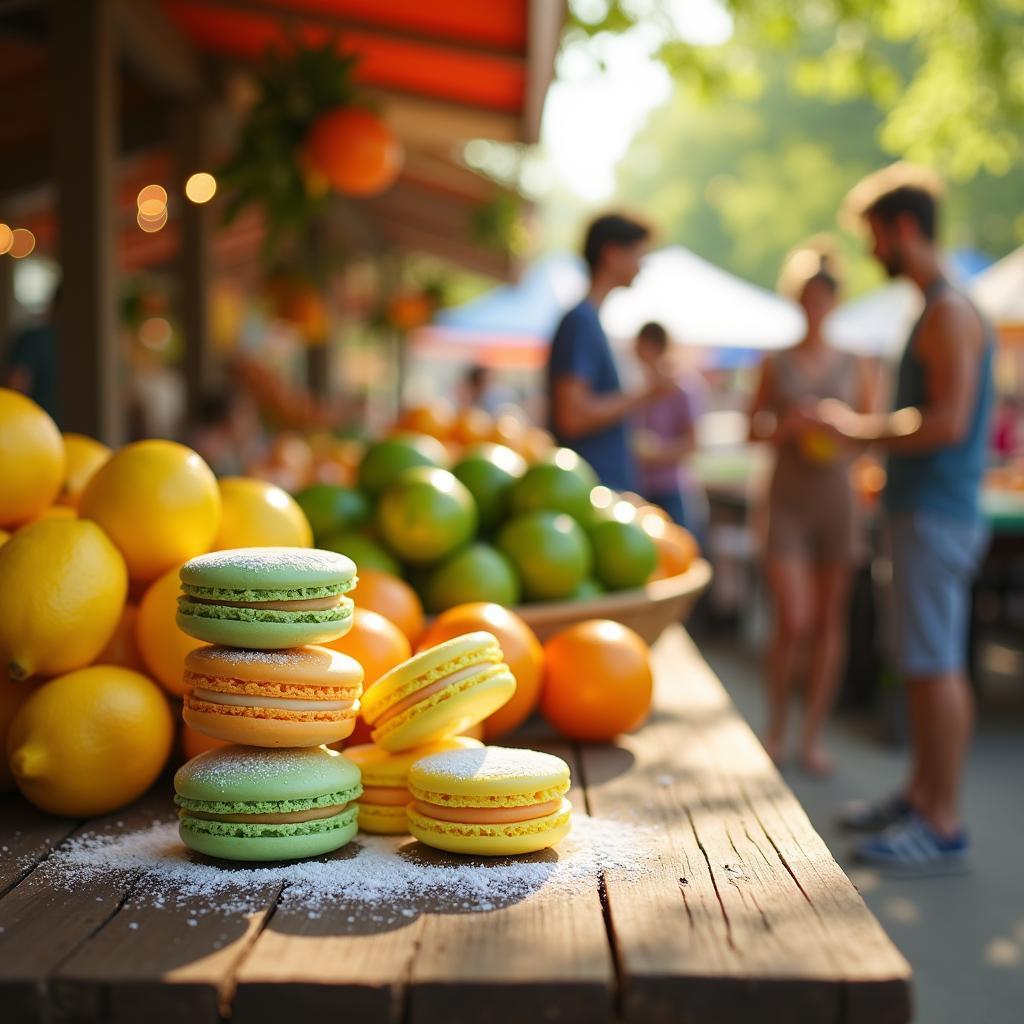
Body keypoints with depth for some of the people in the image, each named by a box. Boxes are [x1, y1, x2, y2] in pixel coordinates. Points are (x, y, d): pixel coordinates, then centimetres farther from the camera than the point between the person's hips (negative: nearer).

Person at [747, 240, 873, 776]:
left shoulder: (853, 366, 8)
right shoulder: (776, 364, 5)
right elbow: (754, 431, 7)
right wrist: (787, 427, -12)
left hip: (837, 497, 2)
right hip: (787, 500, -2)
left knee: (829, 621, 4)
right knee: (793, 622, -9)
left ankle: (813, 735, 15)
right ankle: (775, 724, 13)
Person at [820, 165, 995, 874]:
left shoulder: (949, 312, -14)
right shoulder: (936, 310, 18)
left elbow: (947, 422, -22)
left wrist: (862, 429, -12)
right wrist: (865, 432, 14)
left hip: (938, 514, -10)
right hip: (923, 508, 10)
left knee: (936, 665, -7)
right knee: (928, 662, 15)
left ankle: (944, 826, 0)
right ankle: (922, 794, 26)